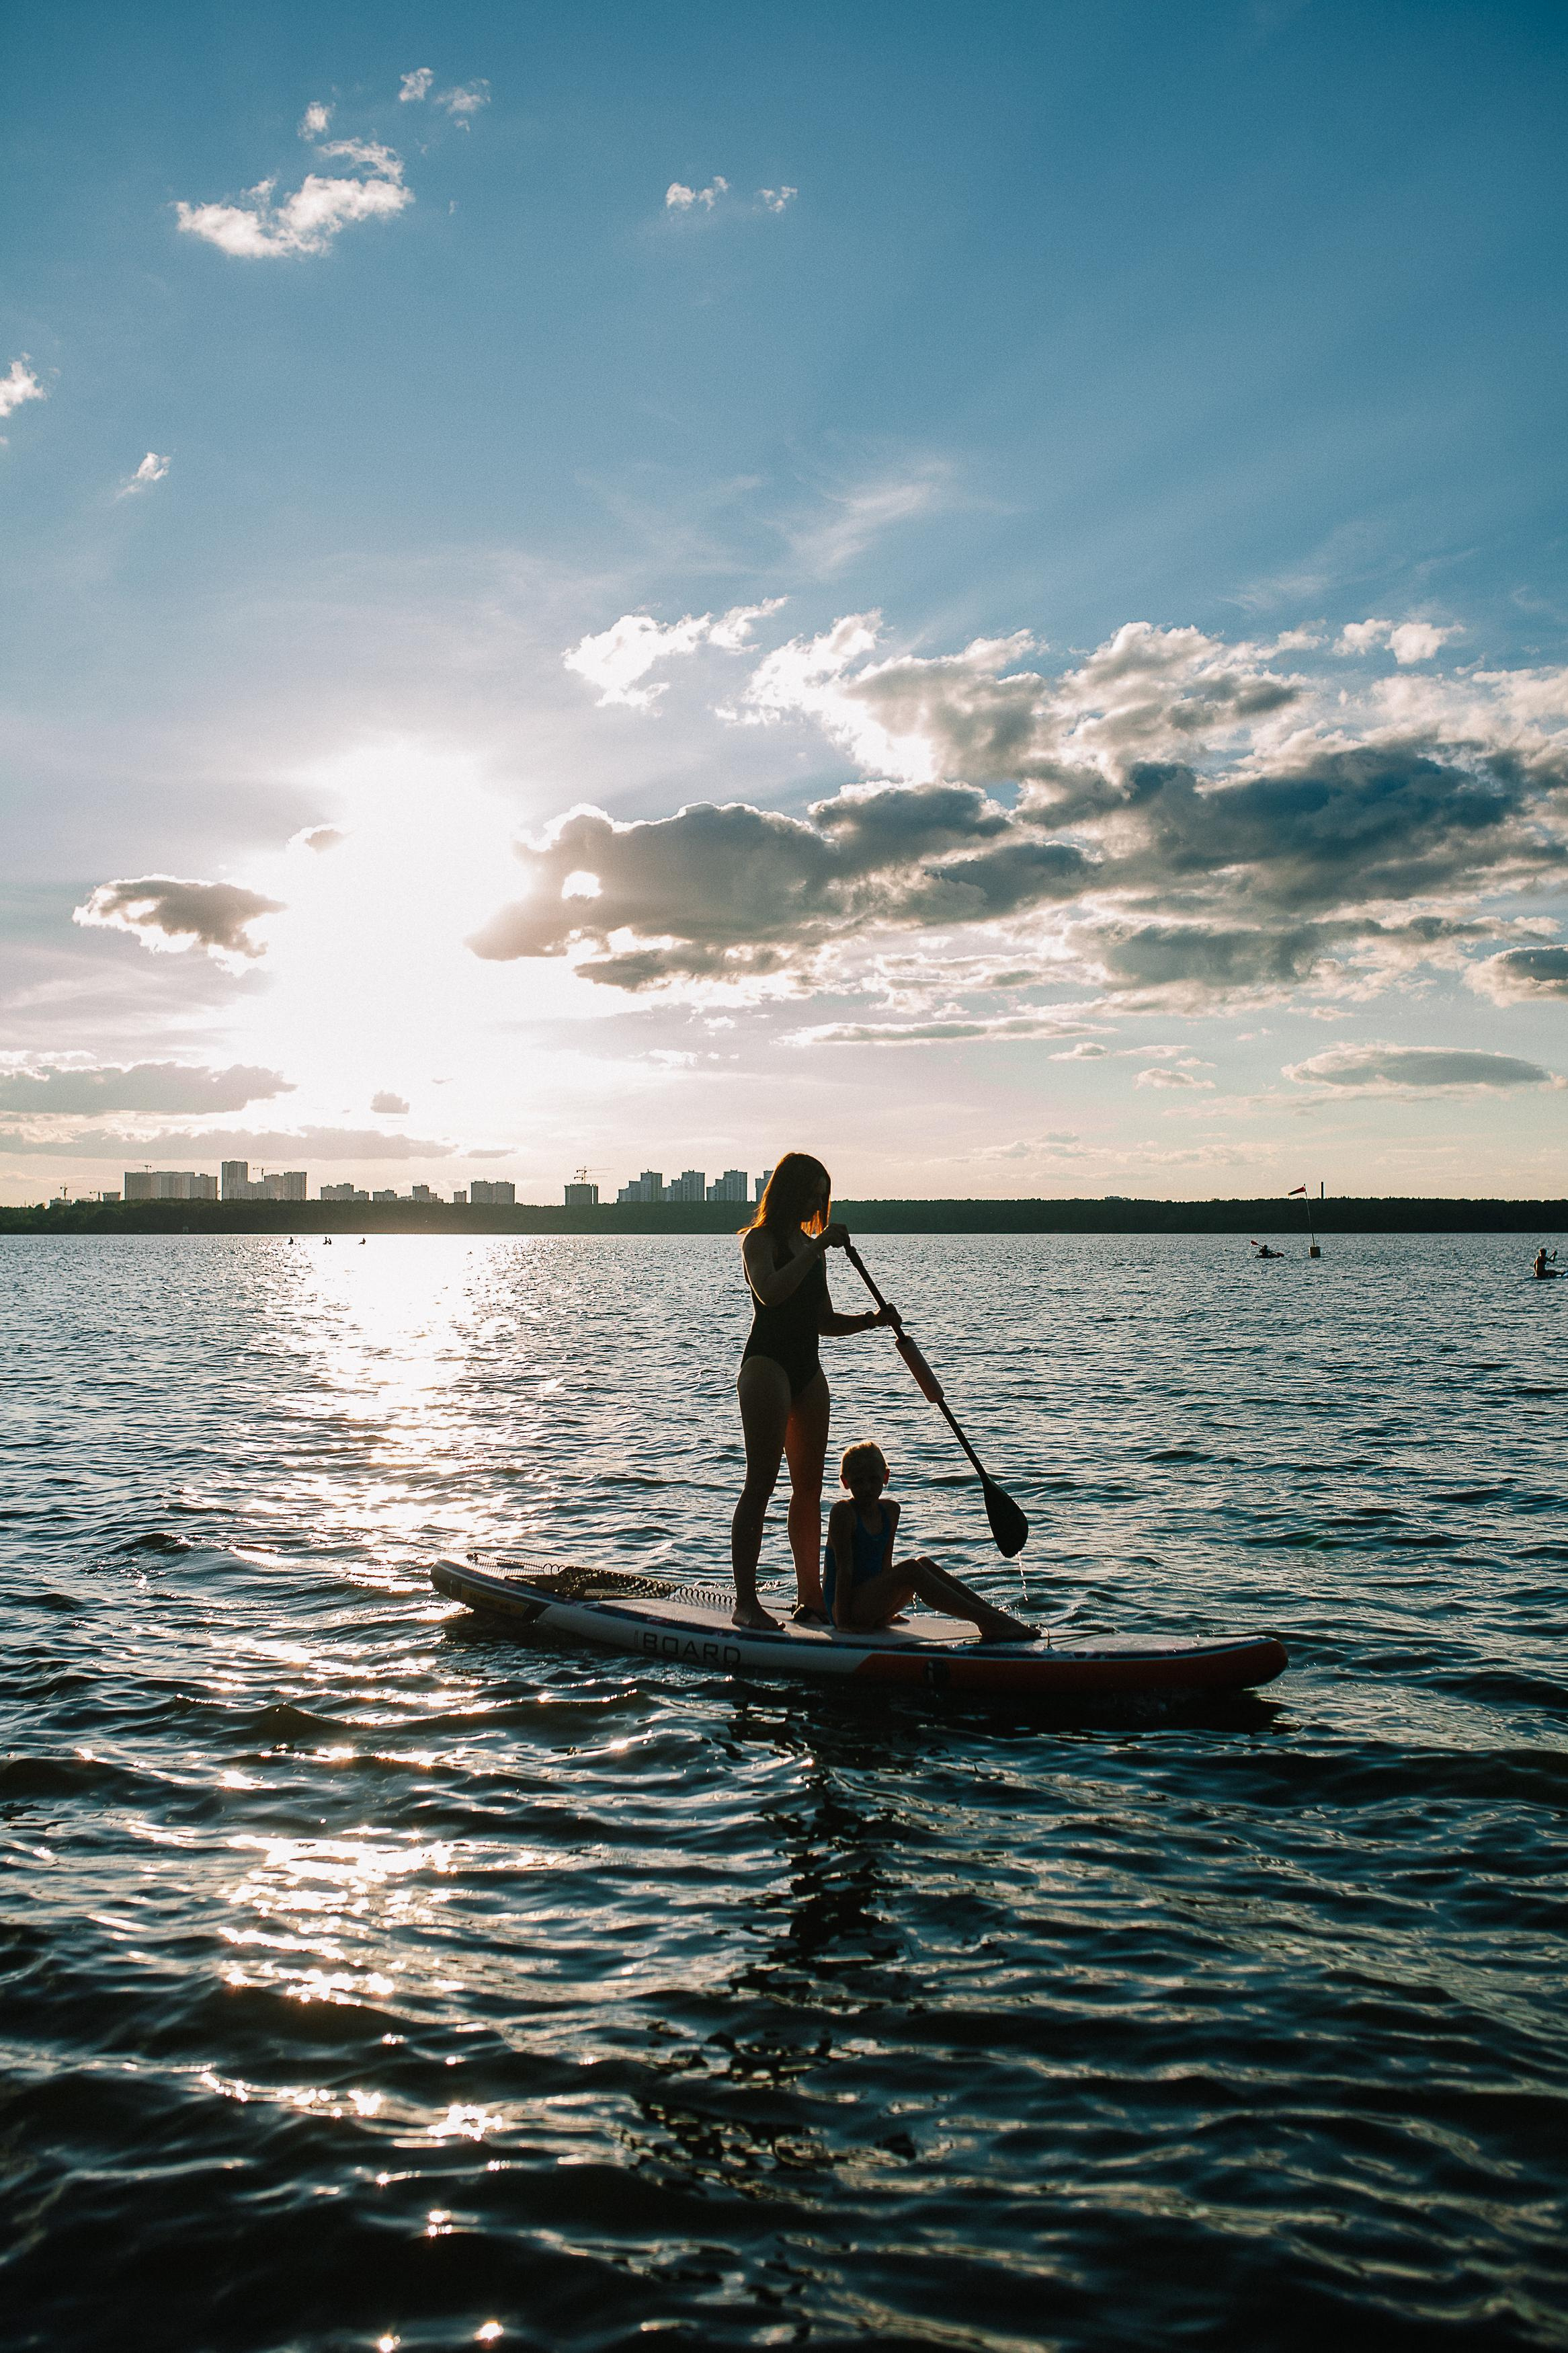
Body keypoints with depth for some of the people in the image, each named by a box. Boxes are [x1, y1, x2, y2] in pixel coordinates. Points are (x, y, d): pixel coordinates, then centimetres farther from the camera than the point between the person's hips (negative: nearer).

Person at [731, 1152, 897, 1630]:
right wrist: (817, 1247, -24)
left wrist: (873, 1320, 2)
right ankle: (745, 1601, -9)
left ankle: (810, 1598, 14)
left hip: (807, 1370, 8)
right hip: (767, 1365, -8)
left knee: (809, 1484, 9)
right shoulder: (760, 1239, -5)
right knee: (761, 1482, -10)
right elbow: (770, 1292, -26)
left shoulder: (812, 1246, 18)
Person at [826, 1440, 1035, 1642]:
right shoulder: (843, 1512, -12)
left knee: (925, 1565, -10)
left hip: (872, 1602, 7)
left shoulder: (890, 1510, 9)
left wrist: (886, 1611, 0)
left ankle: (998, 1616, -18)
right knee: (910, 1570, -25)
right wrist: (843, 1623, -19)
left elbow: (886, 1565, 9)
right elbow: (845, 1567, -17)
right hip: (842, 1605, -7)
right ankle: (985, 1620, -33)